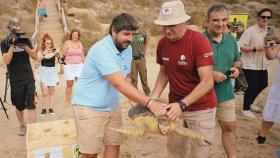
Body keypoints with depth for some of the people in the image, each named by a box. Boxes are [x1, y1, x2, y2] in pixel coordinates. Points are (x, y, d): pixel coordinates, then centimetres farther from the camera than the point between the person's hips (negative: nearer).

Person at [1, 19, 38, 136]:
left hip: (29, 78, 1)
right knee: (19, 106, 11)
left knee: (31, 105, -5)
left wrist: (25, 46, -18)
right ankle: (22, 126, 33)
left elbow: (35, 57, -3)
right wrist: (12, 45, -20)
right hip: (15, 80, -1)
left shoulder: (26, 40, 3)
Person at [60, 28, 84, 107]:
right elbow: (62, 55, -4)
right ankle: (68, 101, 16)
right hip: (69, 66, -3)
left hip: (79, 65, 3)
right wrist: (61, 66, -9)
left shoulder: (80, 43, 9)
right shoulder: (67, 43, -2)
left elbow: (82, 56, 14)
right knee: (69, 84, 3)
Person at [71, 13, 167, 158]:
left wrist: (136, 100, -8)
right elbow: (119, 84, -32)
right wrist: (149, 102, -36)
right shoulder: (102, 49, -24)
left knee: (114, 146, 8)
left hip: (112, 106, 7)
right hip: (90, 107, -7)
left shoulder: (127, 48, 3)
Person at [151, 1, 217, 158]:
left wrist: (182, 104, -34)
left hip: (201, 107, -4)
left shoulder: (199, 41, -22)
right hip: (175, 105, 5)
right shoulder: (162, 43, -4)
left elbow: (208, 82, -25)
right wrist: (153, 98, -4)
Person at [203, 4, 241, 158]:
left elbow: (237, 60, 18)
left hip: (225, 93, 5)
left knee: (229, 127, 16)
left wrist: (236, 68, -5)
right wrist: (210, 73, -24)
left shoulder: (231, 40, 5)